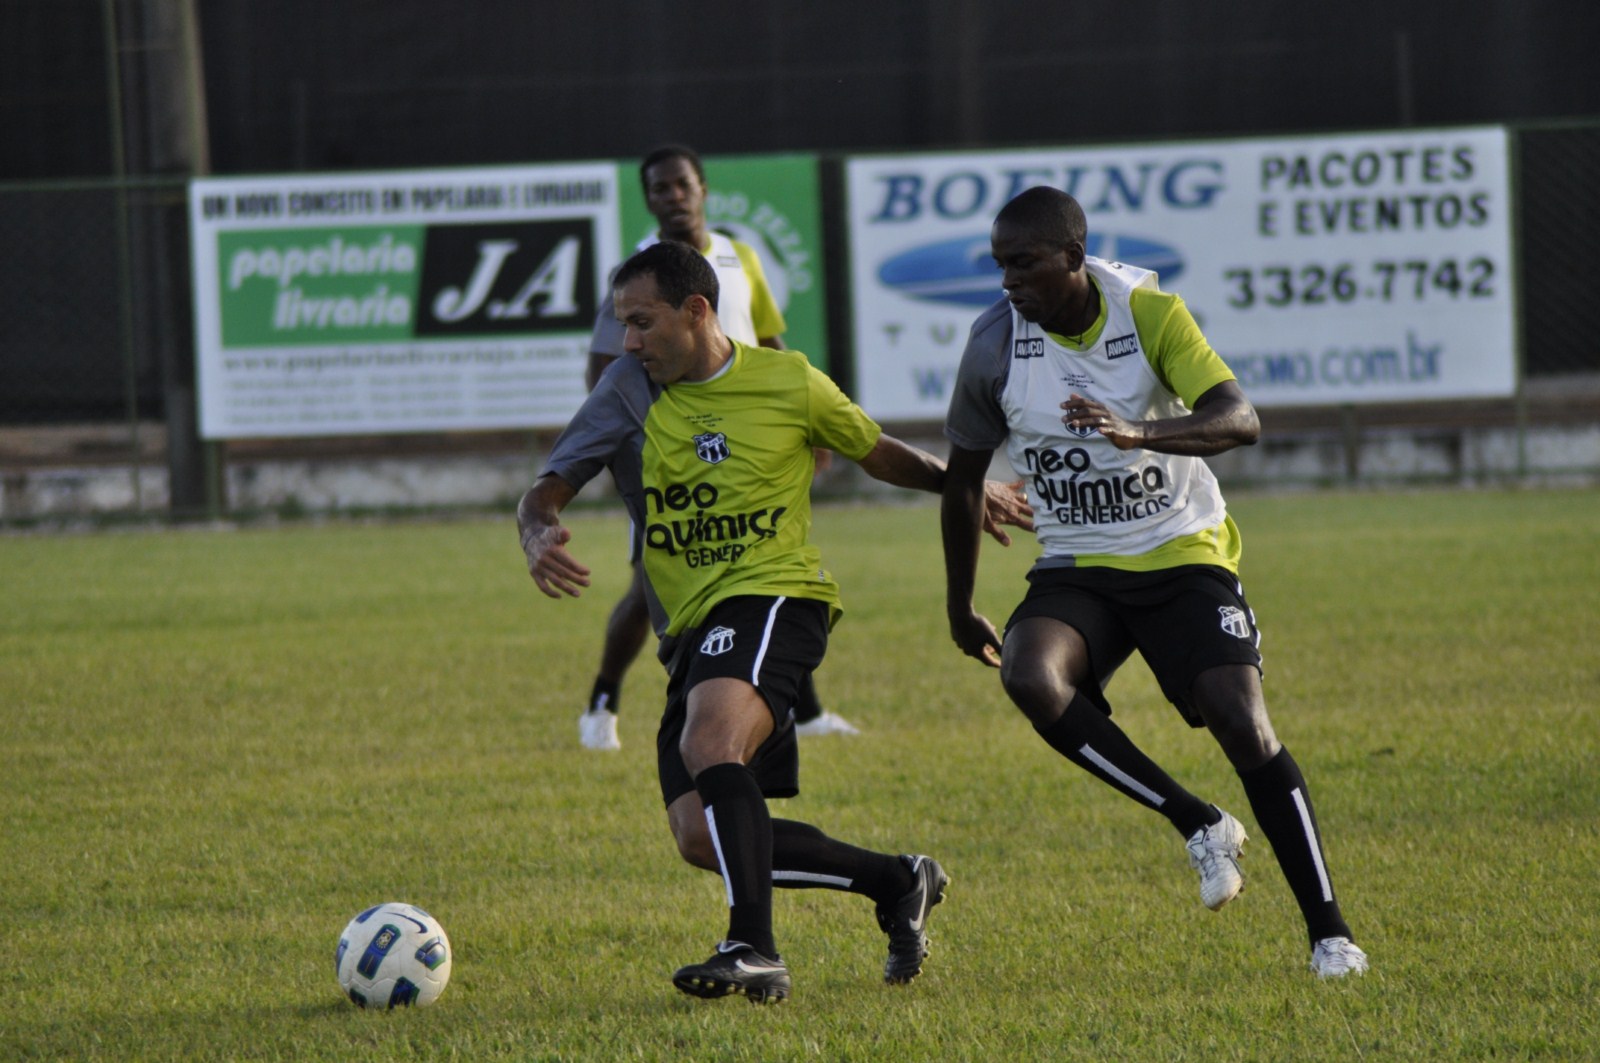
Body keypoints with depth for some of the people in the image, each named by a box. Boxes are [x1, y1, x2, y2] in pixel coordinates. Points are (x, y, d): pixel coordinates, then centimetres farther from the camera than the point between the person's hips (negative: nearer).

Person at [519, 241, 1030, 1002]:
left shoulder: (788, 383, 2)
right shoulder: (630, 390, 6)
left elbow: (877, 454, 21)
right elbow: (544, 494, 2)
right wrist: (541, 539, -20)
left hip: (773, 597, -5)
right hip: (691, 630, 5)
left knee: (709, 740, -34)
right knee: (701, 839, -5)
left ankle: (754, 951, -37)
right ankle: (899, 883, 12)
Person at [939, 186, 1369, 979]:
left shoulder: (1150, 316, -12)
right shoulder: (996, 342, -6)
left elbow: (1240, 420, -25)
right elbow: (963, 477, 8)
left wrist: (1139, 432, -43)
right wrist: (960, 608, 13)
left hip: (1184, 557, -2)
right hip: (1076, 571, 2)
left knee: (1241, 720, -18)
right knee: (1029, 676, -29)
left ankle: (1328, 932, -7)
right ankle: (1198, 826, -15)